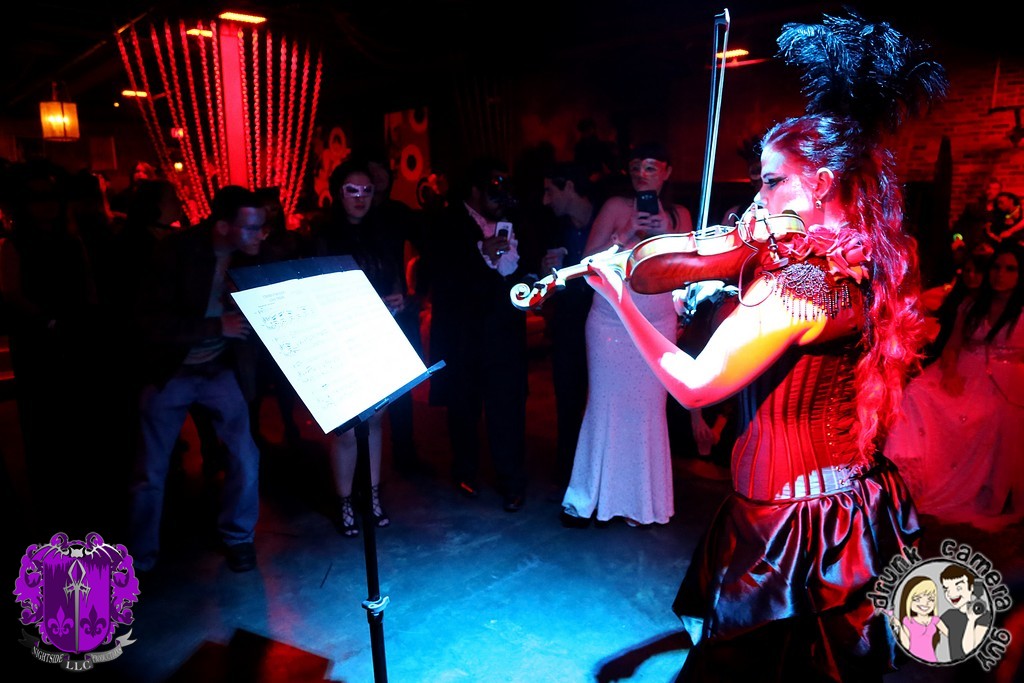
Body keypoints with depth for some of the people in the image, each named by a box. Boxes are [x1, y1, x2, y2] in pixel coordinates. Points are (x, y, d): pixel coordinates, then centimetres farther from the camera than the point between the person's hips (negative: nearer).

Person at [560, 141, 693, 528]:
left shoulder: (679, 215, 9)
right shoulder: (616, 207, 0)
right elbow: (590, 259, -7)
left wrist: (665, 234, -11)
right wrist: (629, 232, -18)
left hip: (657, 326, 2)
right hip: (610, 323, -2)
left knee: (648, 409, 3)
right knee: (605, 406, 0)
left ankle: (639, 500, 17)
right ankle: (586, 499, 14)